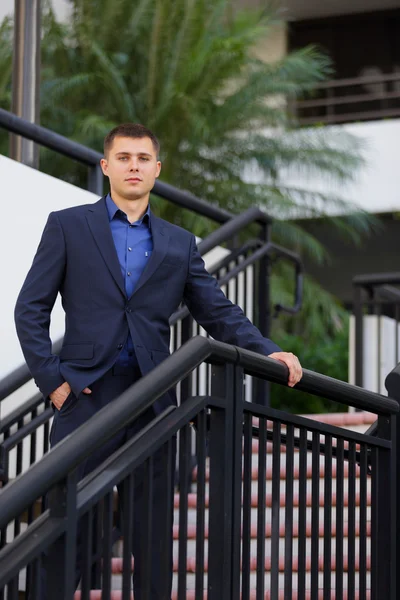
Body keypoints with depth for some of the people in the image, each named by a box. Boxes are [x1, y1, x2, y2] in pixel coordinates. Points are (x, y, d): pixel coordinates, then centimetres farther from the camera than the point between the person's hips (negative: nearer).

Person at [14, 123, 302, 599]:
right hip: (86, 397, -3)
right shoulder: (68, 226, 6)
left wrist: (267, 352, -4)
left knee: (152, 525, 3)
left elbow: (218, 313, 13)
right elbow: (30, 308, 4)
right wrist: (51, 380, -6)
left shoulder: (179, 244, 15)